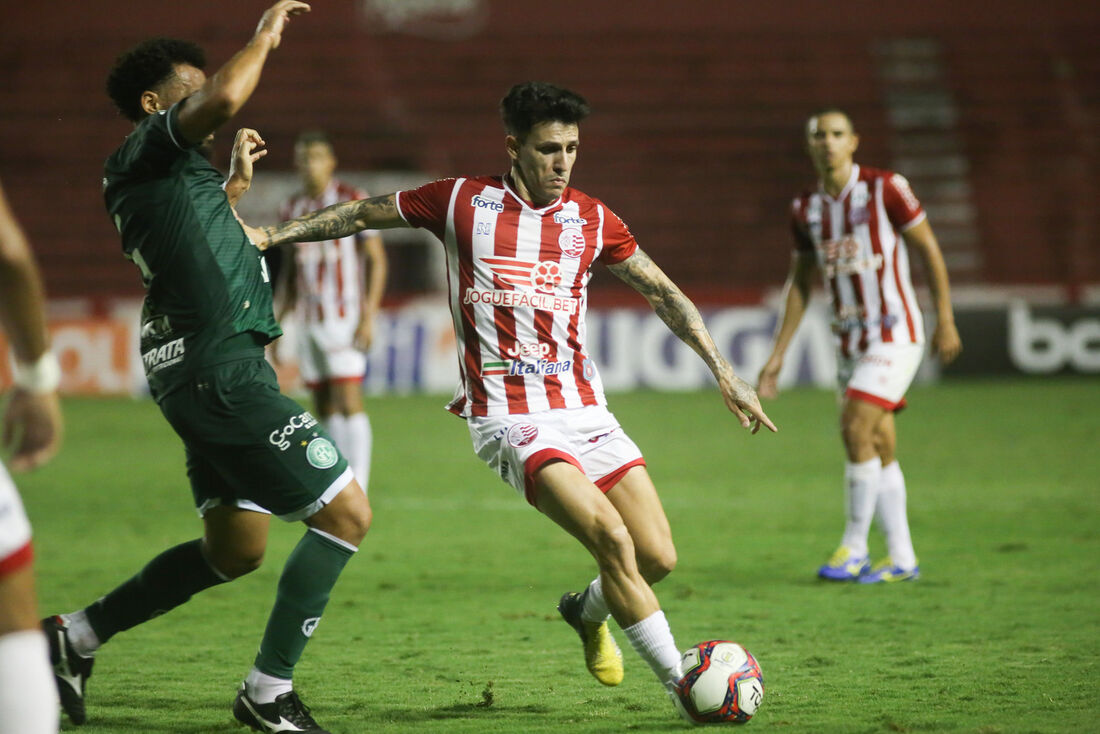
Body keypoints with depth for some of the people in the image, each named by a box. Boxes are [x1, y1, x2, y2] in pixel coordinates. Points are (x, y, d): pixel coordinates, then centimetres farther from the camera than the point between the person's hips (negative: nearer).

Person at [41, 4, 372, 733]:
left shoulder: (166, 170, 21)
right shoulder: (146, 148, -6)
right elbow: (225, 98, -26)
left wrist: (237, 182, 41)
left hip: (207, 374, 10)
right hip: (222, 367, -10)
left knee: (235, 549, 17)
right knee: (346, 511, -8)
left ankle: (78, 634, 22)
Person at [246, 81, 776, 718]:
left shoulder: (592, 219, 8)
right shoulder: (462, 202, 0)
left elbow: (663, 293, 18)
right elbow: (363, 214, 13)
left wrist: (724, 372, 15)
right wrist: (273, 233, 9)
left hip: (585, 411, 4)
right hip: (512, 419, -4)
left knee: (658, 557, -4)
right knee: (611, 537, -23)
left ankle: (588, 611, 30)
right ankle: (683, 685, -14)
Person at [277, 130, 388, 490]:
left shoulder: (353, 201, -4)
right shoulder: (292, 209, 13)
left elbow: (377, 259, -5)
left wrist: (369, 317, -13)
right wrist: (279, 323, 15)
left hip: (344, 318, -6)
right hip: (309, 322, 6)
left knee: (349, 402, -12)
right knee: (324, 408, 5)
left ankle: (357, 488, -13)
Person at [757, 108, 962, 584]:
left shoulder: (885, 188, -9)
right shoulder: (805, 209, 7)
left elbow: (928, 250, -3)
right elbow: (799, 284, 15)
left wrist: (945, 321, -5)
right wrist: (777, 356, 13)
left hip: (894, 333, -6)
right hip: (850, 340, 6)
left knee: (856, 429, -16)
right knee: (880, 448, 6)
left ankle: (854, 549, -6)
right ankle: (901, 559, 11)